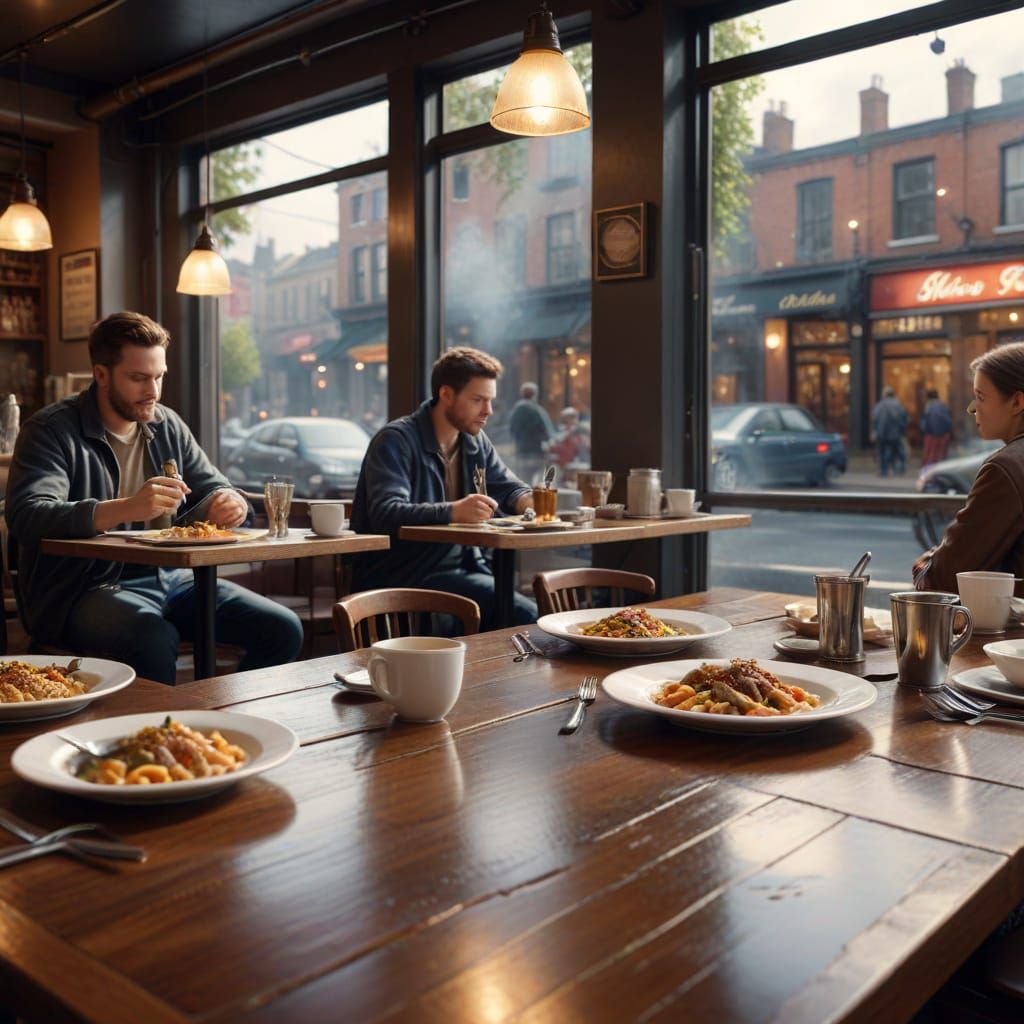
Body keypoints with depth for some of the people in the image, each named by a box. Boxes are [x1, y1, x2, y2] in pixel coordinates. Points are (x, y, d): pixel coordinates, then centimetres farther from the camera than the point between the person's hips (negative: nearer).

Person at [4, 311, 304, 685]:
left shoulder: (168, 426, 13)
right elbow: (26, 517, -21)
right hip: (83, 590, -6)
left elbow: (214, 490, 18)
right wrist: (124, 509, -37)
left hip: (166, 577, 6)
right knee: (155, 641, -37)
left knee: (282, 629, -9)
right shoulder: (52, 429, -6)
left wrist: (230, 503, -10)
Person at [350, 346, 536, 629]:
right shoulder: (396, 440, -11)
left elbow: (508, 487, 22)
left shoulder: (475, 441, 14)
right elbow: (385, 513, -24)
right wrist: (452, 512, -41)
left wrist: (527, 500, -4)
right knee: (524, 614, -24)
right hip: (401, 577, -8)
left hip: (461, 564, 8)